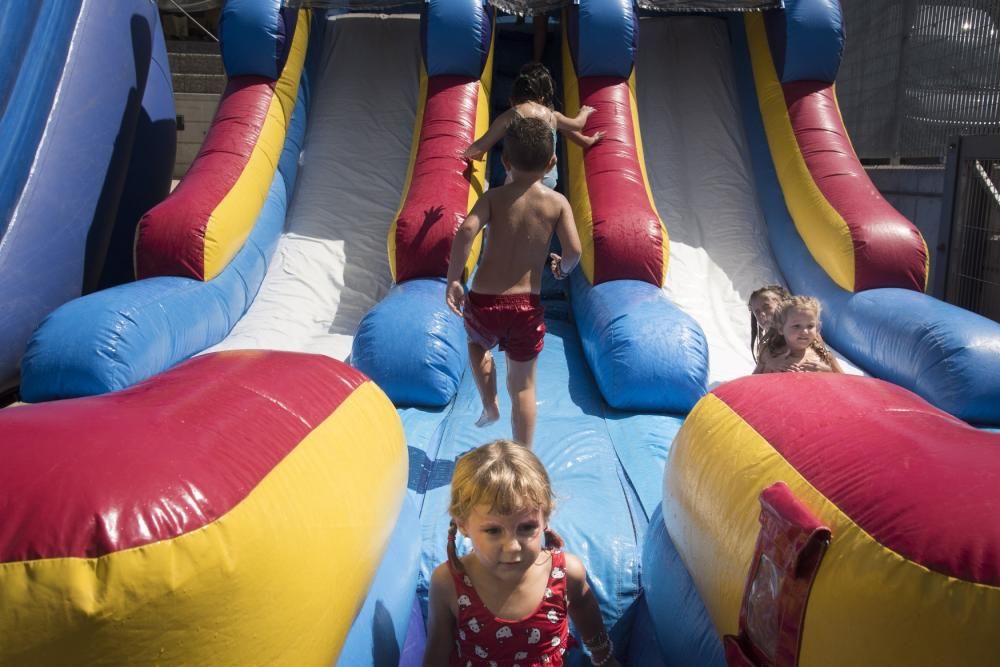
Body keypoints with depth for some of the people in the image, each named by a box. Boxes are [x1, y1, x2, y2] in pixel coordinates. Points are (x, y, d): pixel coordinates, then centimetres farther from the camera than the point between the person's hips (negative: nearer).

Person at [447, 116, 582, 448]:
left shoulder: (493, 197, -1)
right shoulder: (558, 203, 0)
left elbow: (466, 230, -18)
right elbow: (574, 250, -11)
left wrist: (453, 280, -12)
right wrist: (562, 267, 11)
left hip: (483, 300, 0)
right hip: (526, 307, 0)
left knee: (477, 342, 36)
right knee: (523, 387, 13)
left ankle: (489, 404, 26)